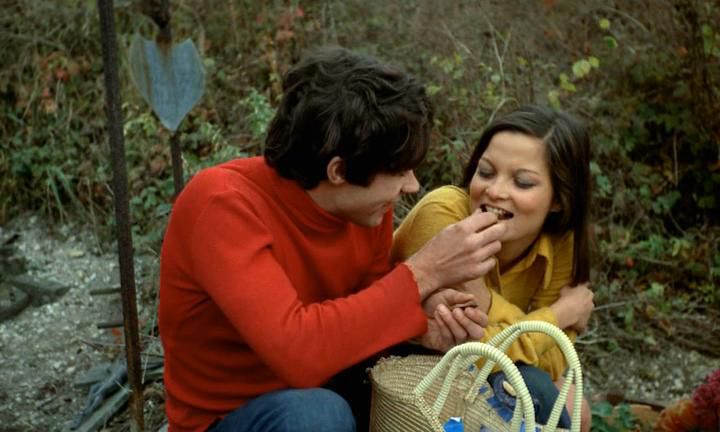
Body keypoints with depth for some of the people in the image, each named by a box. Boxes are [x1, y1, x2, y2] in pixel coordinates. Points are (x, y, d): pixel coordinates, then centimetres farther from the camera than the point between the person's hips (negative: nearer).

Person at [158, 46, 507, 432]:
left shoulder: (367, 205, -9)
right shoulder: (223, 204, -28)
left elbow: (368, 310, 5)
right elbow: (299, 350, -38)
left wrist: (422, 318, -18)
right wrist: (423, 272, -30)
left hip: (325, 392, 6)